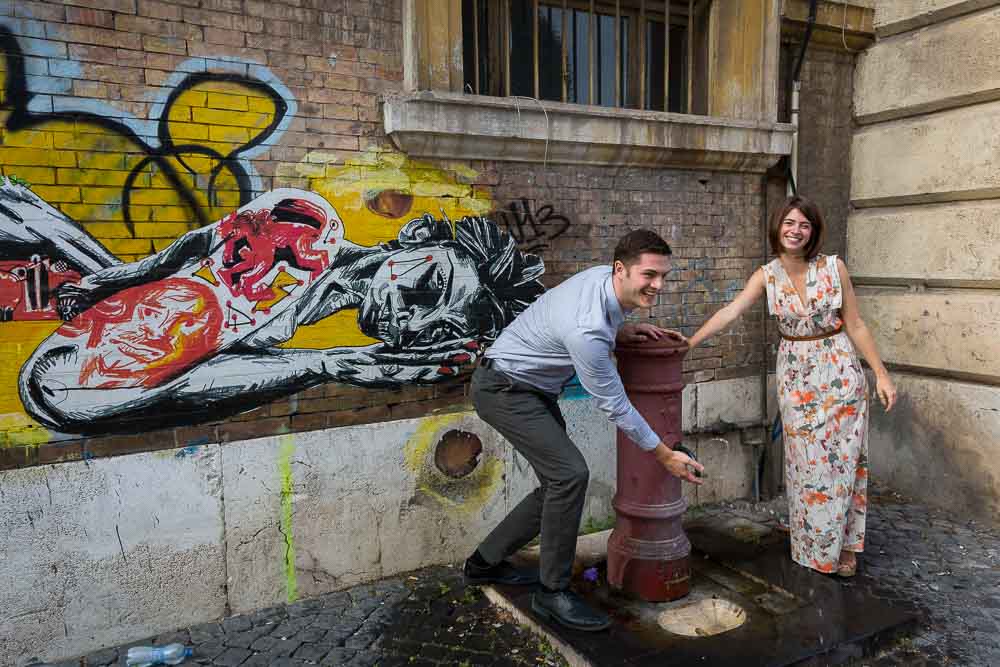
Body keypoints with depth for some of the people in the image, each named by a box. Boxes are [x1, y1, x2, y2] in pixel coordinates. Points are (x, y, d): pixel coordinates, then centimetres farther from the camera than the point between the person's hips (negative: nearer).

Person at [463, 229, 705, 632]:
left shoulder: (603, 278, -6)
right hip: (503, 389, -10)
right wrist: (664, 455, -12)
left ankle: (485, 563, 25)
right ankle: (553, 592, -4)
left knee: (559, 484, 8)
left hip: (536, 388, 10)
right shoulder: (587, 330, -33)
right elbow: (615, 406, -23)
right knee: (570, 473, -21)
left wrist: (623, 331, -5)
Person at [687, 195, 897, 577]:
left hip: (839, 373, -2)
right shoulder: (767, 276, -3)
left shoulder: (834, 268, -8)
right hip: (796, 377, 2)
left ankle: (844, 546, 21)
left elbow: (855, 326, -4)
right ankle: (812, 546, 25)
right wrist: (688, 344, -23)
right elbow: (730, 312, -13)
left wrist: (881, 374, -5)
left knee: (841, 460, 4)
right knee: (805, 464, 8)